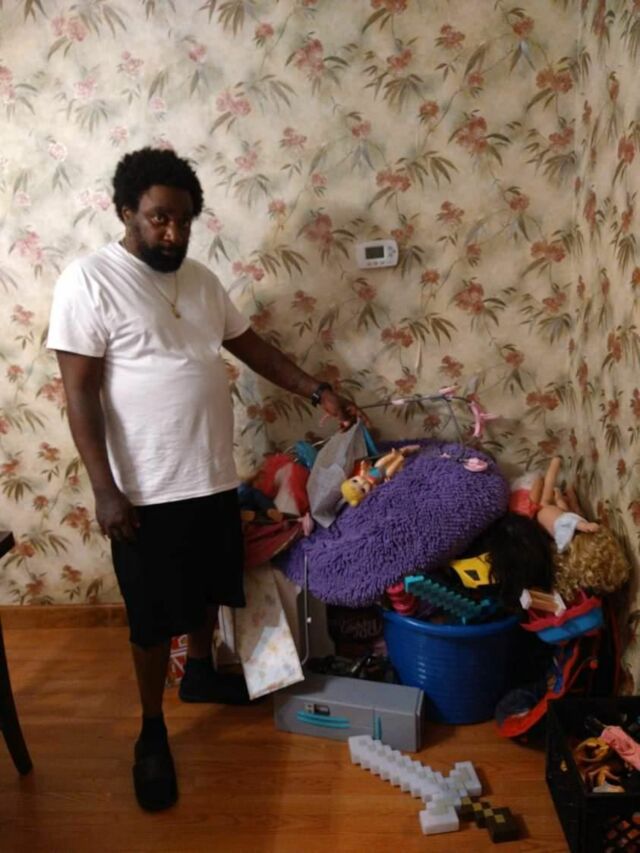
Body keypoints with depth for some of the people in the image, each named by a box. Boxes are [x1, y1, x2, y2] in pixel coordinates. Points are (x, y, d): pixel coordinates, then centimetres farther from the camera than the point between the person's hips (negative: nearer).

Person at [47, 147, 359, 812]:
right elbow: (80, 393, -16)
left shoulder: (200, 278, 7)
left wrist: (317, 392, 9)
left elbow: (250, 345, 16)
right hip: (147, 489, -6)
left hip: (213, 478, 7)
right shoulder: (89, 280, -13)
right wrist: (106, 490, -19)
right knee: (153, 617, 8)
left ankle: (201, 672, 49)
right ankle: (152, 732, 29)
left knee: (206, 590, 23)